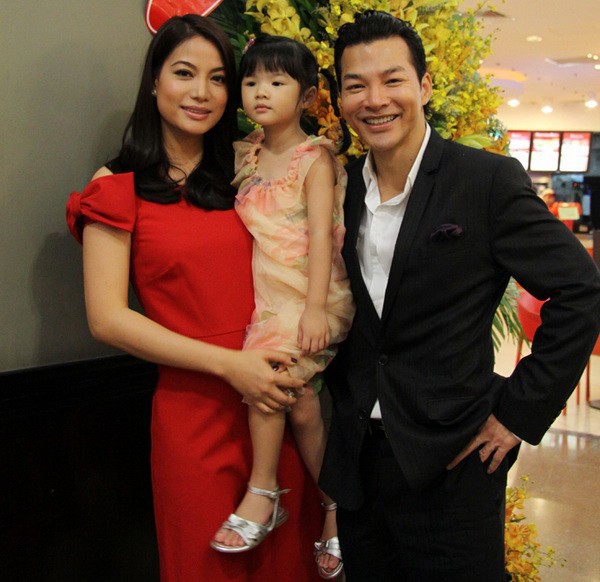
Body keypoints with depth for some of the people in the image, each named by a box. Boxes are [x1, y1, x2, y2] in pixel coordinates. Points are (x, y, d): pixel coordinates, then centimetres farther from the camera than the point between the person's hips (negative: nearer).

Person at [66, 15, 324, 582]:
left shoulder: (241, 175, 10)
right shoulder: (118, 186, -4)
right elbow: (108, 318, -10)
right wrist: (227, 363, -16)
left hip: (277, 396, 4)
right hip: (193, 406, -4)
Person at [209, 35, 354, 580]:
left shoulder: (315, 157, -5)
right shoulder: (246, 156, 13)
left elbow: (320, 234, -12)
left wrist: (314, 309, -19)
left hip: (311, 294, -5)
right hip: (267, 294, 6)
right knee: (299, 398, 2)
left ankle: (262, 493, -2)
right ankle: (335, 505, 16)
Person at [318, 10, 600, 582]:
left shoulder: (489, 180, -11)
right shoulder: (339, 190, 4)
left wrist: (519, 412, -11)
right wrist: (344, 393, 5)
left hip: (452, 464, -4)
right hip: (355, 463, 5)